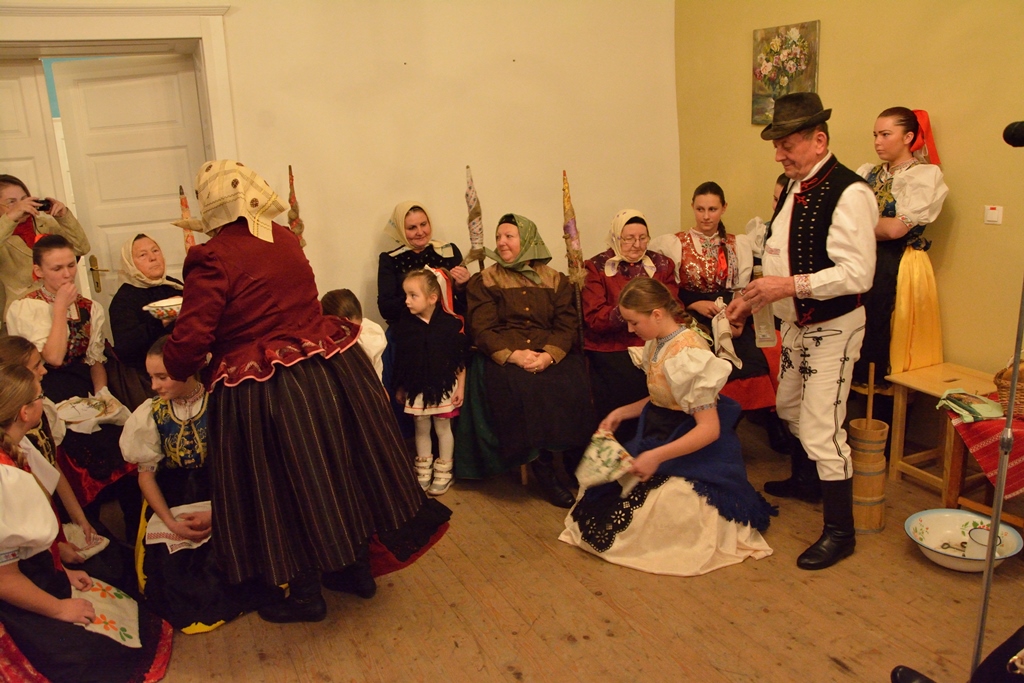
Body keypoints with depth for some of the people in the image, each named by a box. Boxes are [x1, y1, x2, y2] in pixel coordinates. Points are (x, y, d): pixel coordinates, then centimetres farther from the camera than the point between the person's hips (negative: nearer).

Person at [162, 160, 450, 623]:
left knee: (287, 490, 10)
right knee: (339, 470, 18)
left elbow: (190, 340, -17)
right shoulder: (285, 238, 4)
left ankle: (305, 595, 27)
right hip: (331, 372, 6)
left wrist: (177, 372, 5)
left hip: (262, 390, -6)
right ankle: (356, 569, 36)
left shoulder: (212, 259, -15)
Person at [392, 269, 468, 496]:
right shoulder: (405, 326, -6)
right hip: (417, 389, 2)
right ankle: (423, 472, 28)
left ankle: (443, 473, 23)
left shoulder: (450, 324, -12)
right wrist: (400, 388, 7)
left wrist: (460, 388, -5)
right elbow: (400, 362, 3)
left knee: (443, 428, 10)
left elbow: (460, 360, -6)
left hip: (444, 387, -2)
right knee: (421, 429, 14)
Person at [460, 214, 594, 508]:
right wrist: (514, 354, -16)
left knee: (572, 386, -30)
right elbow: (482, 330, 1)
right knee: (524, 389, -33)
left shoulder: (556, 281, 16)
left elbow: (567, 326, 4)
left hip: (551, 355, 2)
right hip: (504, 357, -1)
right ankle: (543, 468, -21)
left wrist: (549, 355, -16)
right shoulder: (484, 281, 13)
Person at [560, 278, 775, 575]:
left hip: (694, 450, -9)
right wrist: (621, 413, 3)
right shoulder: (657, 342, 2)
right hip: (660, 435, 9)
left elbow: (710, 429, -26)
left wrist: (656, 456, -29)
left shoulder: (688, 354, -25)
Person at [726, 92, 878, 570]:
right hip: (796, 324, 10)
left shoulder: (849, 194, -22)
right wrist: (754, 297, 8)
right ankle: (805, 481, 48)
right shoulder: (793, 186, 6)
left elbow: (858, 274, -28)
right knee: (790, 409, 24)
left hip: (832, 328, -9)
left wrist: (791, 285, -31)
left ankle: (839, 531, 8)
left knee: (821, 429, -7)